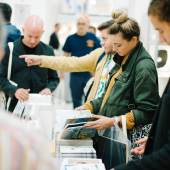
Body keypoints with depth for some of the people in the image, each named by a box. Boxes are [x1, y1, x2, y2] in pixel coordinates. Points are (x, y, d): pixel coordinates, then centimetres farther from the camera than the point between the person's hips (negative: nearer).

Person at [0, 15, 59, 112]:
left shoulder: (48, 51, 5)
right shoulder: (9, 49, -1)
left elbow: (54, 78, 12)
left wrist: (49, 89, -9)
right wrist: (14, 90, -20)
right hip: (15, 107, -1)